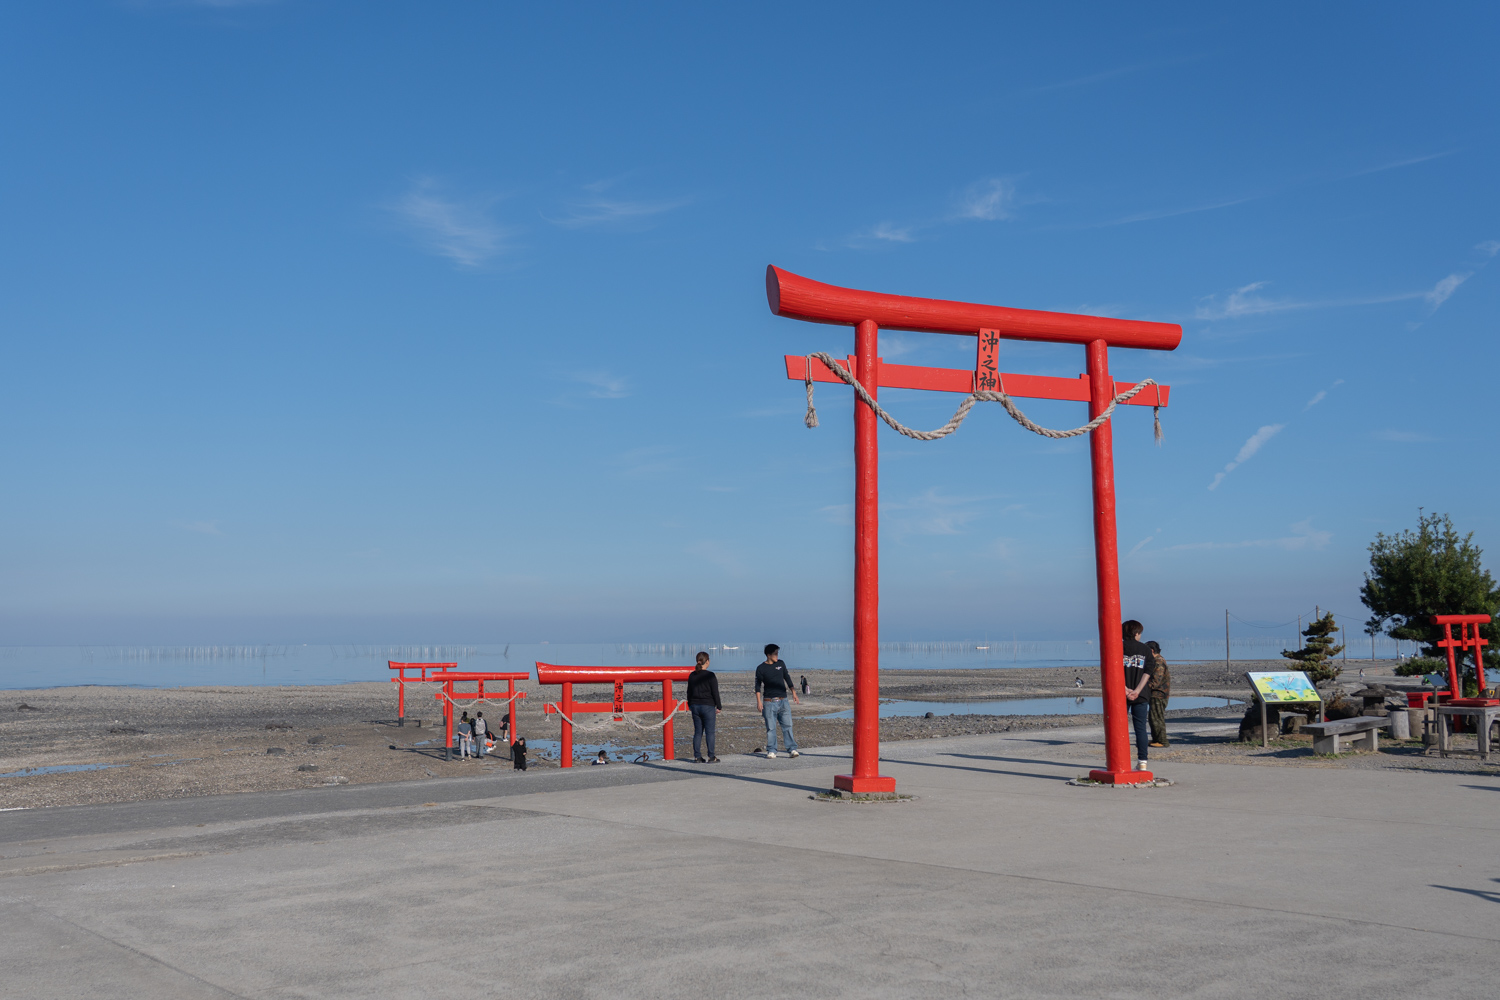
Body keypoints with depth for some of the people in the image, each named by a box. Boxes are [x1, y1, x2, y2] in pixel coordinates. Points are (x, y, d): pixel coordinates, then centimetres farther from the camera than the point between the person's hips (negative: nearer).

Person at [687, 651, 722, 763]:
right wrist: (719, 706, -2)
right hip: (708, 707, -5)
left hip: (695, 706, 5)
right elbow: (715, 692, -9)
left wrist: (690, 705, 23)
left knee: (698, 732, 8)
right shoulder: (710, 675, -11)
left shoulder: (692, 675, 6)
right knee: (710, 732, 0)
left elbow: (689, 692, 13)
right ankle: (711, 757, 1)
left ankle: (697, 756, 8)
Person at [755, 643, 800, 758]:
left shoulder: (780, 664, 11)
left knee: (787, 725, -5)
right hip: (769, 702, -3)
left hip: (783, 701, 3)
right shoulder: (761, 669, 1)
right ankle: (771, 751, 4)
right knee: (771, 728, -2)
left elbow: (788, 679, 18)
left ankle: (792, 749, -6)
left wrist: (794, 694, 12)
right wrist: (758, 701, -9)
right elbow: (758, 686, 1)